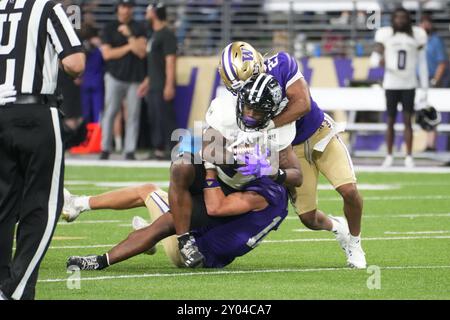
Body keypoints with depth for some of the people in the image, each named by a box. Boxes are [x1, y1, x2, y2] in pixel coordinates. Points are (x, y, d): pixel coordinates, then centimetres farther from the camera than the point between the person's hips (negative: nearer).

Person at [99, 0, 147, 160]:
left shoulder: (139, 28, 9)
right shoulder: (109, 28, 7)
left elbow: (141, 52, -3)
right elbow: (107, 54, -3)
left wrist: (129, 35, -10)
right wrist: (129, 47, -6)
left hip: (135, 78, 1)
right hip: (115, 77, -1)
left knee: (133, 115, -2)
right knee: (109, 113, -5)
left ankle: (130, 150, 0)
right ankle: (105, 149, -1)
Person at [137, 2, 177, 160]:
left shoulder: (167, 34, -11)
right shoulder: (154, 35, 19)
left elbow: (170, 60, -17)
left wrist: (169, 85, -22)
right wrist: (147, 82, 23)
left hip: (163, 86, -10)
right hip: (153, 86, 10)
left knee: (166, 118, -11)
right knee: (153, 118, 12)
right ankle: (157, 149, 18)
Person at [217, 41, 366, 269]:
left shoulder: (282, 65, -25)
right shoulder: (239, 98, -18)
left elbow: (303, 104, -33)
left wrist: (264, 128, -40)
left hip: (320, 135, -2)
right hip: (291, 149, 2)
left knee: (349, 191, -19)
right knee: (308, 218, -1)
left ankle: (354, 242, 10)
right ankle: (336, 227, 35)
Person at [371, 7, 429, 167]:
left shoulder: (417, 35, 1)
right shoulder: (385, 35, -2)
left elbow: (422, 63, 5)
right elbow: (374, 58, 1)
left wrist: (424, 89, 4)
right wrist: (379, 61, -25)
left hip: (409, 85, 0)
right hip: (391, 84, 0)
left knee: (408, 121, -2)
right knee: (390, 121, 5)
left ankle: (409, 157, 3)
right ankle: (389, 156, 14)